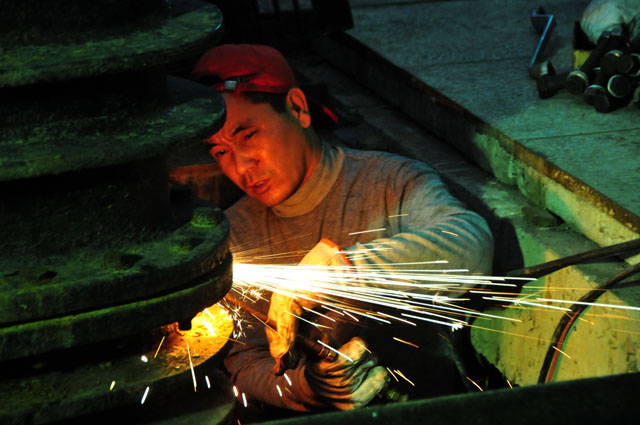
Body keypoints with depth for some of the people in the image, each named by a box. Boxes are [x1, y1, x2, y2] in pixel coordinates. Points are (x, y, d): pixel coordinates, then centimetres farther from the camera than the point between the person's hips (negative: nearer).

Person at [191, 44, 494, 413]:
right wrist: (307, 386, -19)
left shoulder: (392, 182, -7)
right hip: (306, 413, 2)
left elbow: (471, 246, -26)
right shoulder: (233, 234, 5)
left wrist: (337, 262, -31)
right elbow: (245, 364, 2)